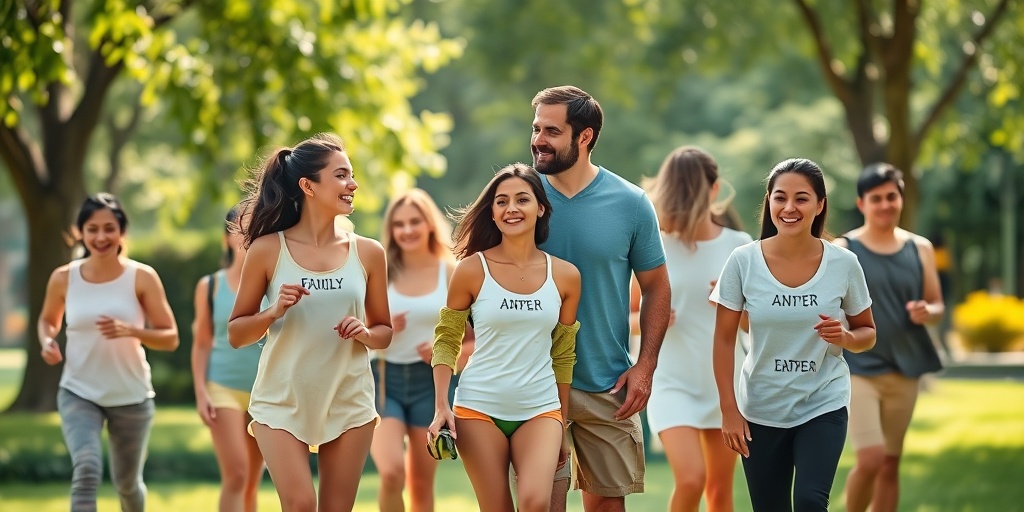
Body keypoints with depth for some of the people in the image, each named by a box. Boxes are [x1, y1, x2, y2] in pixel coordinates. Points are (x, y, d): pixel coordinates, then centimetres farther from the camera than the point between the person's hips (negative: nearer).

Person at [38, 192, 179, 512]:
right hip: (78, 393, 0)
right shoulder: (64, 278, -5)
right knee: (86, 471, -24)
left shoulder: (142, 277, -9)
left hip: (131, 397, 0)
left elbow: (170, 338, -8)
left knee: (127, 483, 15)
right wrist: (47, 342, -8)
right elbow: (47, 320, 15)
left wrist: (130, 330, -26)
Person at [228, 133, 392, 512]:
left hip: (349, 404, 2)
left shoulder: (367, 253, 2)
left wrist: (365, 334, -10)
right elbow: (235, 334, 3)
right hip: (282, 402, -2)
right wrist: (274, 312, -16)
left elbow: (384, 333, 12)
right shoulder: (268, 250, -3)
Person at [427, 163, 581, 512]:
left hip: (540, 410, 1)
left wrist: (562, 425, 13)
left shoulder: (565, 276, 2)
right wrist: (441, 407, -7)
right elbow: (446, 340, 3)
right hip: (479, 408, -1)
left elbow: (563, 355, 10)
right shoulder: (472, 270, -4)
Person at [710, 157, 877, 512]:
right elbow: (724, 339, -3)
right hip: (761, 409, 1)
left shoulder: (843, 264, -7)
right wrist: (729, 410, -7)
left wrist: (844, 337, -17)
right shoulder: (743, 261, -9)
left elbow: (867, 334, 6)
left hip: (824, 406, -1)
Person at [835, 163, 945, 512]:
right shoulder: (842, 251, -4)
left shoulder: (919, 249, 7)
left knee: (891, 463, 9)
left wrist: (927, 312, -10)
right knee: (870, 459, -15)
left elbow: (937, 305, 12)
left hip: (905, 370, 4)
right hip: (859, 369, -4)